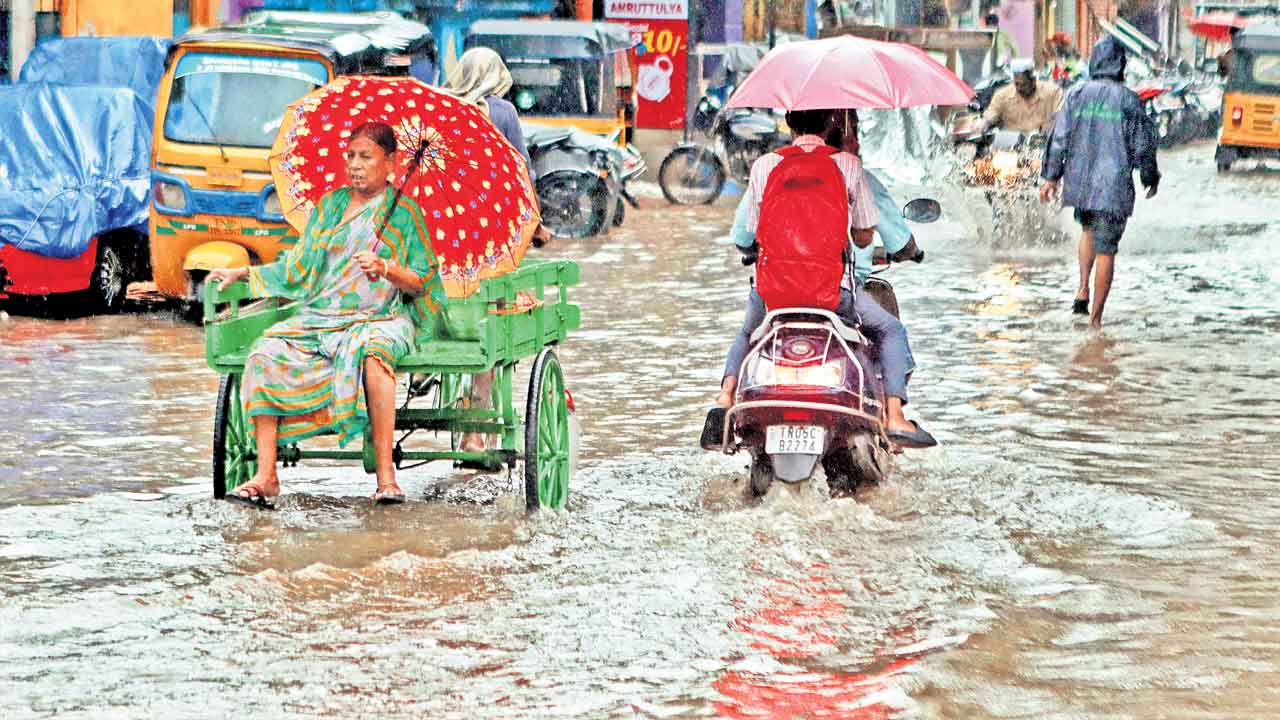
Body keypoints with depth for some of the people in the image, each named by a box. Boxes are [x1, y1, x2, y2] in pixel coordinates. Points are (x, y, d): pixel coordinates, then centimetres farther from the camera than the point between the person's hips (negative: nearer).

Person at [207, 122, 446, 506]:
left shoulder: (404, 211, 6)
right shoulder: (329, 204, 18)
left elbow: (421, 283, -1)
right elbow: (298, 269, 21)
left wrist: (387, 269, -19)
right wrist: (243, 273, 15)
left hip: (380, 319, -4)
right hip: (319, 316, 4)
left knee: (373, 354, -40)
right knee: (265, 355, -24)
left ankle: (386, 474, -38)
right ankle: (266, 475, -26)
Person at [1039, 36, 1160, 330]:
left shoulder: (1077, 94, 1)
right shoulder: (1128, 99, -6)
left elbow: (1059, 137, 1)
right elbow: (1143, 143, -2)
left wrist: (1051, 176, 9)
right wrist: (1150, 178, 13)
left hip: (1079, 181, 3)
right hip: (1114, 185, -3)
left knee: (1088, 230, 29)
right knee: (1106, 250, 2)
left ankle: (1082, 290, 13)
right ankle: (1095, 317, 2)